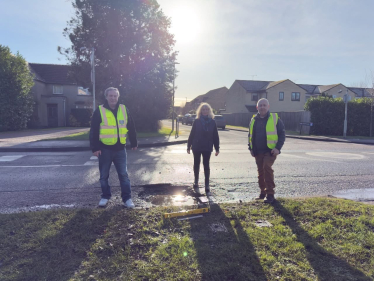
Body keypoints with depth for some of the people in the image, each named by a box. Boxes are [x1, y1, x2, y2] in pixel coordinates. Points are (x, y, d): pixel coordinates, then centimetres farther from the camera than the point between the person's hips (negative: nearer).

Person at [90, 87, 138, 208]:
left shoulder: (124, 110, 5)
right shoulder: (99, 111, -3)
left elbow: (131, 128, 12)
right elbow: (93, 131, -4)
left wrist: (134, 143, 14)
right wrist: (95, 148, -9)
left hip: (120, 148, 1)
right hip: (105, 149, -1)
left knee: (123, 175, 5)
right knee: (104, 175, 10)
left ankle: (127, 198, 14)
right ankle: (105, 197, 27)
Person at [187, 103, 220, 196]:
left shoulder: (212, 122, 0)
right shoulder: (197, 121, -2)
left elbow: (215, 136, 2)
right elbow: (192, 134, 0)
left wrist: (217, 148, 0)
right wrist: (189, 146, -1)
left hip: (207, 147, 0)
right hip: (197, 147, 0)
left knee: (206, 165, 3)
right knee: (196, 164, 12)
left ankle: (207, 187, 8)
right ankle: (196, 183, 28)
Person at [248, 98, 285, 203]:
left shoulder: (275, 118, -2)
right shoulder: (254, 120, 10)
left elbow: (282, 134, -1)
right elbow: (250, 135, 18)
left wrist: (278, 148, -11)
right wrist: (251, 148, 8)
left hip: (270, 150, -5)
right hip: (258, 152, 5)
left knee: (267, 168, -19)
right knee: (260, 171, 12)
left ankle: (270, 193, -10)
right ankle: (263, 191, 27)